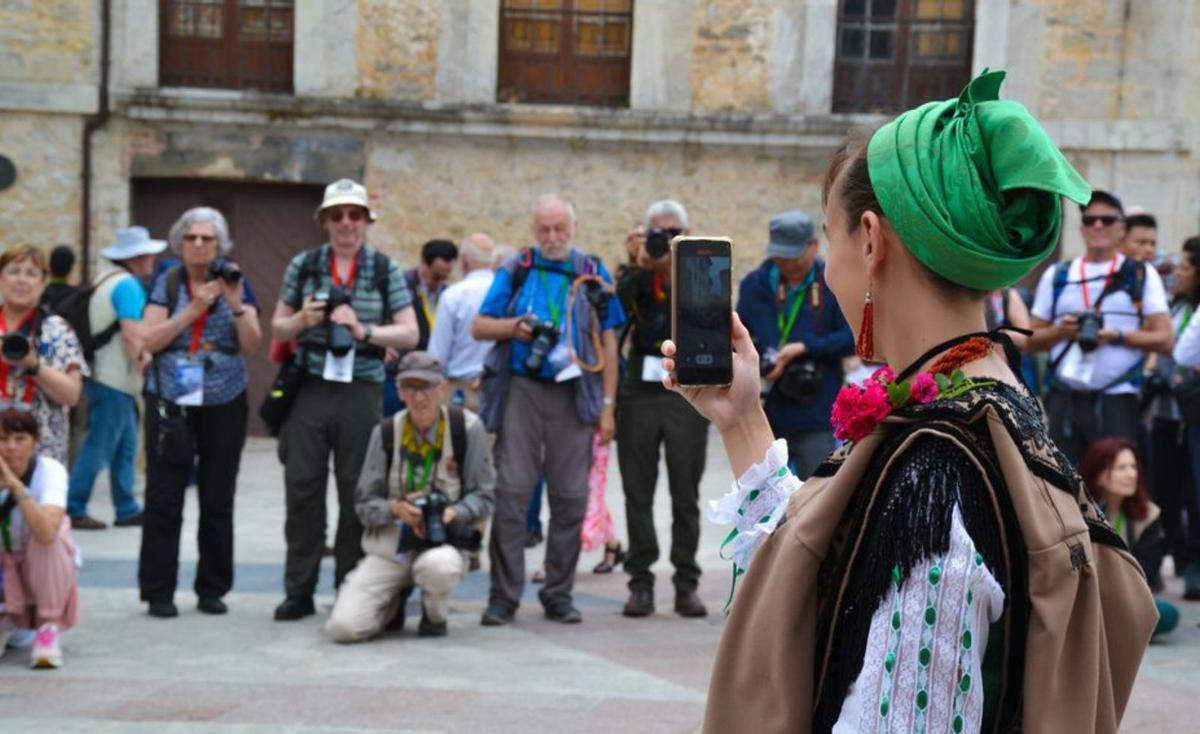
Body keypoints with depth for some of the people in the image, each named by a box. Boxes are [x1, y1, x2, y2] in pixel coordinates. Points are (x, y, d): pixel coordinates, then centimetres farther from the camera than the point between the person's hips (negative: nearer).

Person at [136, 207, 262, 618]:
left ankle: (212, 589, 15)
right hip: (170, 402, -1)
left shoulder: (235, 282, 6)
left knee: (218, 500, 5)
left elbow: (253, 346, -1)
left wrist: (236, 305, -15)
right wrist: (194, 310, -14)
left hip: (224, 404, 1)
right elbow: (150, 341, -7)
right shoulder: (167, 284, 4)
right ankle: (158, 592, 4)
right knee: (164, 499, -3)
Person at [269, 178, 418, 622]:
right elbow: (278, 327, 14)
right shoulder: (303, 266, 9)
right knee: (302, 487, -2)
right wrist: (302, 321, -7)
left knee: (357, 492, 2)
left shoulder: (386, 271, 6)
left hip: (361, 392, -1)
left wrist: (364, 330, -13)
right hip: (310, 389, 1)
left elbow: (409, 334, 2)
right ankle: (299, 592, 5)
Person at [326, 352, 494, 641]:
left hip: (443, 541, -2)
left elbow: (483, 497, -1)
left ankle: (434, 614, -2)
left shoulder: (467, 428, -5)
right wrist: (396, 508, -20)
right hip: (389, 544, 2)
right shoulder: (386, 433, 0)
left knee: (438, 566, -42)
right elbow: (365, 504, 1)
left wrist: (454, 513, -21)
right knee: (342, 626, -19)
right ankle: (394, 603, 18)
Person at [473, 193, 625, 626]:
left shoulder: (593, 275, 10)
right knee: (511, 490, -6)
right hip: (521, 390, -1)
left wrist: (607, 405, 4)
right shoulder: (516, 270, 9)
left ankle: (559, 595, 13)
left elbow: (608, 343, 10)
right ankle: (503, 595, 0)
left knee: (571, 496, 3)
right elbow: (479, 326, 7)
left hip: (573, 394, 1)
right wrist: (514, 326, -13)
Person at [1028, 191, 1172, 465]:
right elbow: (1033, 340, 14)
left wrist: (1117, 336, -15)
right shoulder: (1057, 276, 14)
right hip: (1064, 401, 3)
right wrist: (1061, 331, -7)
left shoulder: (1141, 275, 7)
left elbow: (1164, 339, 0)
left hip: (1116, 401, -2)